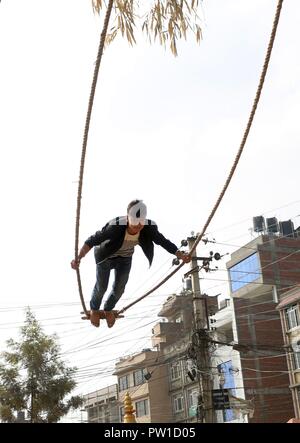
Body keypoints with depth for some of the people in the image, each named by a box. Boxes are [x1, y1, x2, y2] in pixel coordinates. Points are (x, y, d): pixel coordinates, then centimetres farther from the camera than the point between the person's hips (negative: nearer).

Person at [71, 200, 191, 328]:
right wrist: (78, 258, -50)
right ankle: (94, 309, 46)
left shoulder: (149, 228, -32)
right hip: (106, 256, -3)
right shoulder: (115, 226, -43)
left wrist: (180, 255, -26)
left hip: (125, 257, 3)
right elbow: (92, 240, -38)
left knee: (119, 288, 12)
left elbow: (163, 241, -16)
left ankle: (108, 309, 48)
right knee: (101, 286, 10)